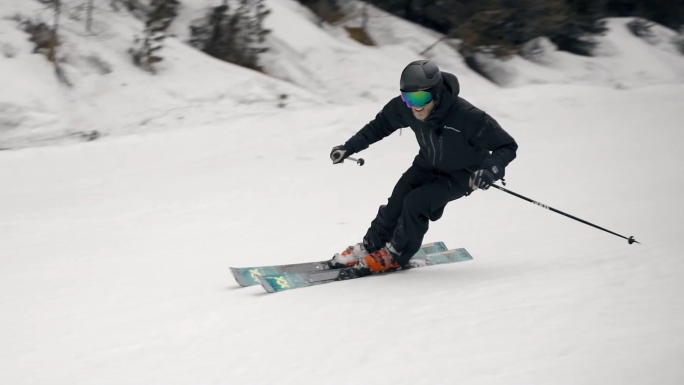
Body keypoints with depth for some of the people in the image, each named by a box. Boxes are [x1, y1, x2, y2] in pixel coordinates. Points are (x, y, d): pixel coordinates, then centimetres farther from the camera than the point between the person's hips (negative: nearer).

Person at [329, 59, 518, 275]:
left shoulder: (466, 117, -39)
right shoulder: (404, 108, -24)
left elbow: (507, 146, -32)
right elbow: (380, 126, -3)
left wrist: (490, 170, -50)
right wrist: (349, 148, -12)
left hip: (462, 174, -5)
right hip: (428, 165, 5)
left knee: (416, 202, -20)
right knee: (396, 202, -8)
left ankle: (395, 256, 3)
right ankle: (370, 247, 17)